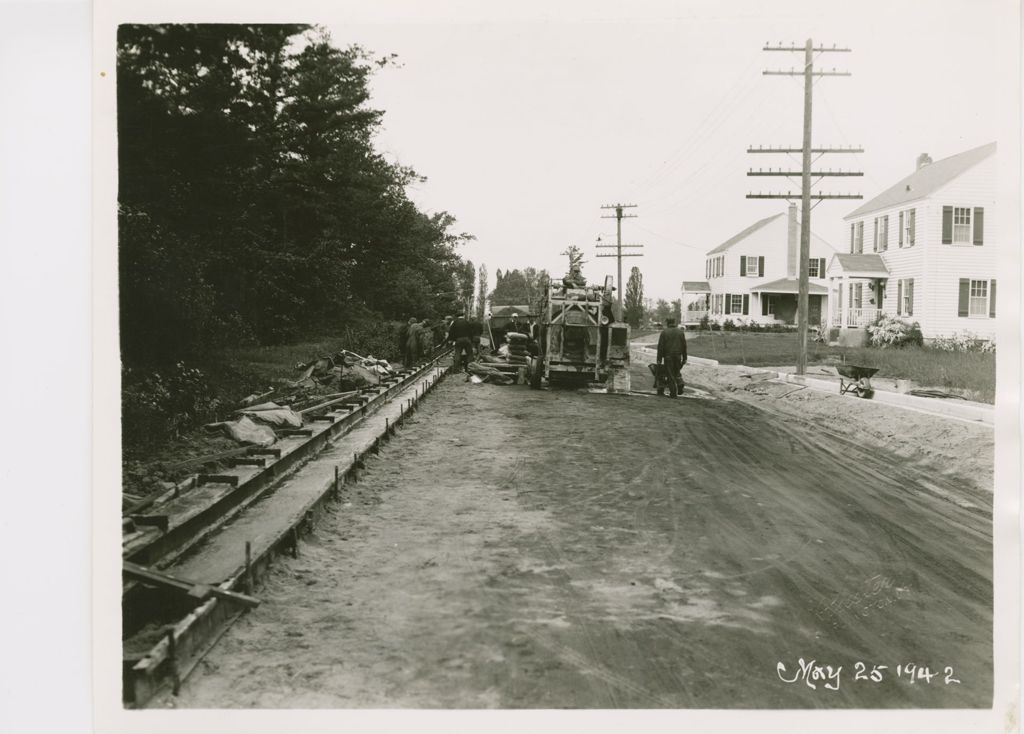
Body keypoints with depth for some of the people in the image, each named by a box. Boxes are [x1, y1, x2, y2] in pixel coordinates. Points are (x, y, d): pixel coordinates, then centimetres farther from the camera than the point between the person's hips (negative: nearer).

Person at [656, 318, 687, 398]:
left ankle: (673, 393, -5)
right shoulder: (681, 332, 8)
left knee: (670, 375, -1)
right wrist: (684, 358, 11)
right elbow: (684, 346, 7)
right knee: (676, 374, 13)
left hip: (668, 356, -3)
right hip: (678, 357, 3)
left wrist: (659, 359, -4)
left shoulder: (664, 333, -2)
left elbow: (660, 347, -6)